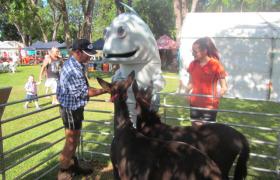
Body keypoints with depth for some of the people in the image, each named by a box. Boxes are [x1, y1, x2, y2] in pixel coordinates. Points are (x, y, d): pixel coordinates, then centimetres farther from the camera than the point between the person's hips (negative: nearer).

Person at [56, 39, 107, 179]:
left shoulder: (74, 64, 5)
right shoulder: (73, 69, -27)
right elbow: (85, 92, -23)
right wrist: (105, 90, -20)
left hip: (74, 107, 10)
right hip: (71, 109, -10)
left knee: (74, 140, 21)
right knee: (71, 142, 4)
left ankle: (73, 166, 38)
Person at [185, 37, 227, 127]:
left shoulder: (215, 65, -12)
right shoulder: (193, 64, 2)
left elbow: (224, 86, -11)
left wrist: (220, 93, -30)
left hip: (210, 105, -4)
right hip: (194, 104, 5)